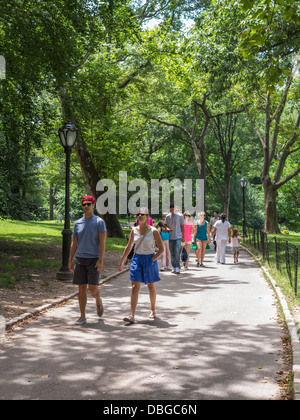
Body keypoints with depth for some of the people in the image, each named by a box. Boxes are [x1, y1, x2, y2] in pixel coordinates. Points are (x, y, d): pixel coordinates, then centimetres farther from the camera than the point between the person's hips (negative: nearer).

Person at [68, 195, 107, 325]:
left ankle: (98, 301, 27)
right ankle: (82, 317, 10)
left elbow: (102, 242, -9)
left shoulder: (99, 222, -3)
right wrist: (70, 260, 7)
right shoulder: (77, 223, 10)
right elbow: (74, 244, 13)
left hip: (94, 259, -4)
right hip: (80, 259, 4)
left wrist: (101, 260, -17)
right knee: (81, 288, 3)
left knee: (93, 288, -7)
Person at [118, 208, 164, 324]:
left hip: (150, 260, -2)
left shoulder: (153, 231, -7)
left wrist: (152, 260, -11)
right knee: (135, 287, -7)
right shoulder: (134, 230, 3)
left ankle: (153, 310, 34)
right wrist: (122, 262, 14)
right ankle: (132, 316, -11)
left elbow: (161, 249, -3)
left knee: (151, 287, 13)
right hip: (137, 259, 2)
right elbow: (129, 247, 14)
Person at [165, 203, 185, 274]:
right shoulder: (168, 216, 7)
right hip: (171, 237, 4)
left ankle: (177, 267, -10)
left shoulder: (180, 216, 0)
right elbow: (167, 226, 12)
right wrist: (168, 229, -12)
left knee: (177, 252, -15)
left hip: (178, 237, -3)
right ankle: (174, 267, 15)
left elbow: (182, 226, 4)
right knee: (172, 253, 7)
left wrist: (183, 236, 0)